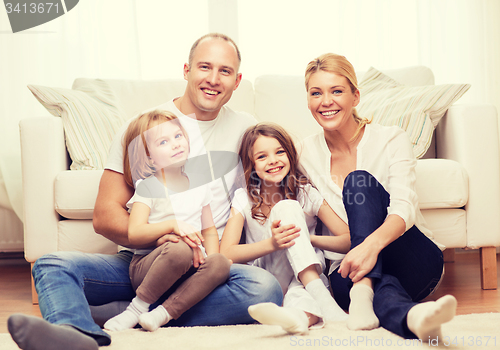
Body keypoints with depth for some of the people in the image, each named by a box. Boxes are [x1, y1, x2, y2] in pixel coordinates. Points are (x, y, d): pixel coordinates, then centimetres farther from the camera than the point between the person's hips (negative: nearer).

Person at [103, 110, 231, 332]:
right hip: (146, 267, -4)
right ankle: (139, 306, -20)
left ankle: (164, 313, -29)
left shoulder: (198, 187, 14)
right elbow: (134, 234, -13)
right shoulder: (148, 187, -1)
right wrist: (173, 225, -25)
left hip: (188, 269, 5)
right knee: (179, 250, -37)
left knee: (220, 264, -27)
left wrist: (211, 259, -3)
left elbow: (209, 231, 17)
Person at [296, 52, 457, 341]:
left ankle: (363, 292, -47)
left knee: (360, 181, -28)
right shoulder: (308, 153, 5)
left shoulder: (391, 139, -6)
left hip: (415, 265, -1)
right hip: (348, 269, 2)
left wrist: (372, 243, -46)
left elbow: (405, 209, -24)